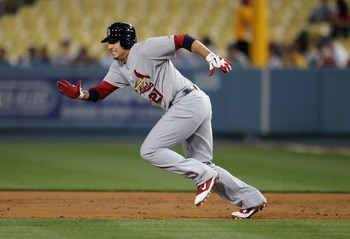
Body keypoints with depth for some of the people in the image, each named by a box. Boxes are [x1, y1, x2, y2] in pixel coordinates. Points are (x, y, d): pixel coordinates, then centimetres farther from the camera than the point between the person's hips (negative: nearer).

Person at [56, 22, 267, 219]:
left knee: (150, 151, -13)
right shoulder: (119, 68, 15)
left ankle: (204, 176, -11)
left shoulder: (146, 49, -10)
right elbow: (99, 92, 10)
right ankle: (252, 200, 18)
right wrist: (79, 94, -10)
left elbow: (184, 40, -15)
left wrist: (212, 57, -25)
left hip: (189, 101, -10)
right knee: (202, 165, 14)